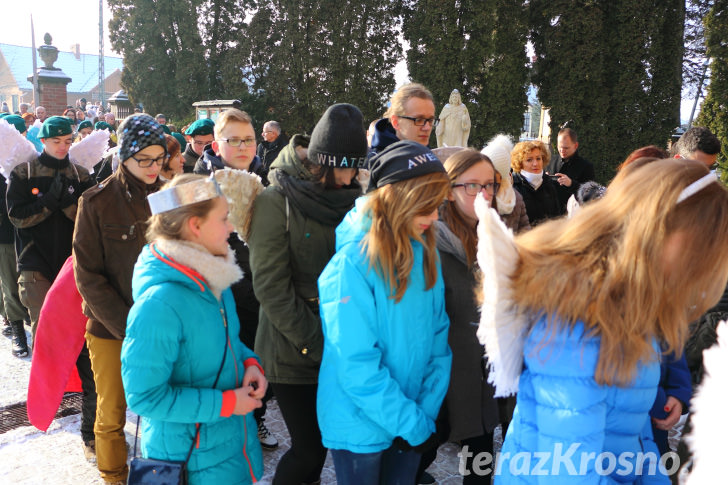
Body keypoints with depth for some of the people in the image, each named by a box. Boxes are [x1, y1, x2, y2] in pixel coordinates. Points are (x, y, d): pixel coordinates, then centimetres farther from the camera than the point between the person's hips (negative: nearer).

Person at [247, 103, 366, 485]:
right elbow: (270, 287, -14)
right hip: (293, 352, -4)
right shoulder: (276, 201, -10)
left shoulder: (351, 198, 5)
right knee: (310, 450, 0)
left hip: (339, 348, 4)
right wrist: (316, 346, -16)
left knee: (325, 440, 11)